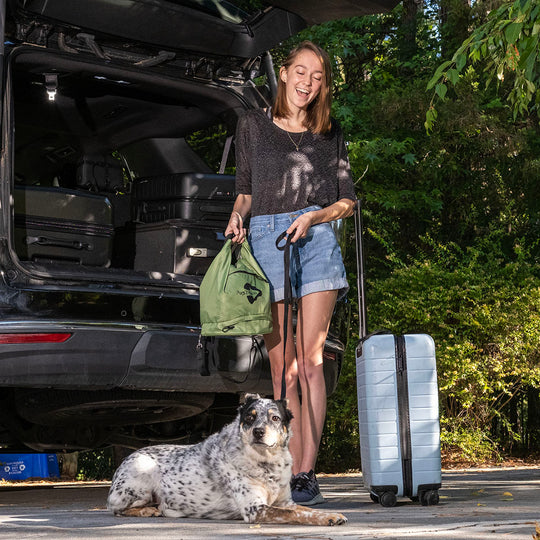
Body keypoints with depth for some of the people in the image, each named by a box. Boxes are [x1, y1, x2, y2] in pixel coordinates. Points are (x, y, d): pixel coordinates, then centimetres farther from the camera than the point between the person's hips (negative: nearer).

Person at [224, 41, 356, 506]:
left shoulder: (329, 134, 15)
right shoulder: (253, 124, 16)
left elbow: (348, 198, 13)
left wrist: (314, 217, -6)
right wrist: (237, 216, -1)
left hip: (315, 238, 0)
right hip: (264, 240, 1)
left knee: (309, 361, -11)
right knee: (282, 368, -3)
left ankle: (306, 473, -13)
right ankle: (291, 474, -1)